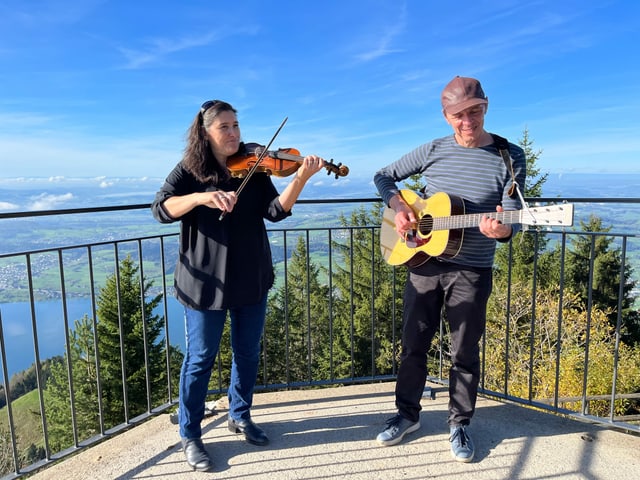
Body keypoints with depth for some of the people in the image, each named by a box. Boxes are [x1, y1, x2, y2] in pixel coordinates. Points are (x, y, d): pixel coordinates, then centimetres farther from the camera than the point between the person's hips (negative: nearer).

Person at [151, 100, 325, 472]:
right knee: (200, 359, 7)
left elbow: (276, 211, -12)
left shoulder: (255, 169, 2)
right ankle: (190, 436, 26)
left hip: (251, 278, 3)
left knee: (248, 353, 15)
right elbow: (161, 209, -16)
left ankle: (240, 416, 38)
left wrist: (301, 177, -28)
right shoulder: (189, 171, -2)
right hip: (205, 280, -3)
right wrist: (202, 196, -33)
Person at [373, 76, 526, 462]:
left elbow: (511, 220, -11)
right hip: (423, 263, 2)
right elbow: (384, 176, 10)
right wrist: (398, 207, -9)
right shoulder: (432, 151, 1)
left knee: (465, 353, 10)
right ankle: (408, 414, 33)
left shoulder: (509, 157, -6)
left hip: (472, 272, -2)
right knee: (414, 344, 12)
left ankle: (460, 424, 32)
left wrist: (501, 230, -35)